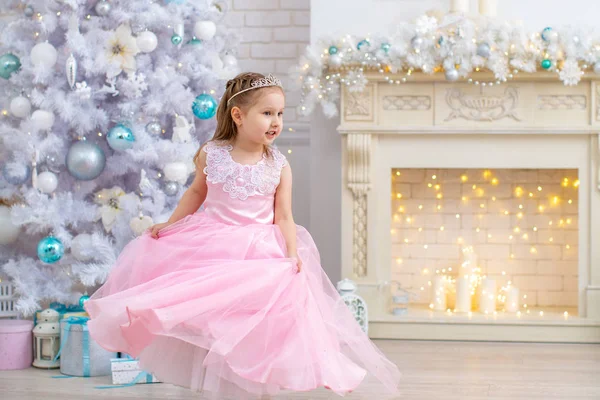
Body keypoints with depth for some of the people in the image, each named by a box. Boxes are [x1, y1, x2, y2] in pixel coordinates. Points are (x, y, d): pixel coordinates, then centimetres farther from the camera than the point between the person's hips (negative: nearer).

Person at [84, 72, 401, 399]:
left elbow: (284, 217, -3)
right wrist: (169, 225, 12)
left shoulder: (279, 166, -4)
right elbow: (196, 192, 13)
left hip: (259, 250, -1)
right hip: (210, 244, 1)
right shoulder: (211, 154, -4)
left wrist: (292, 253, -17)